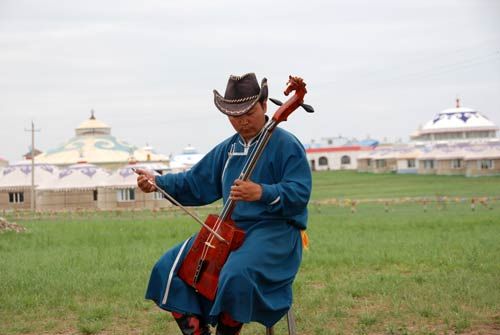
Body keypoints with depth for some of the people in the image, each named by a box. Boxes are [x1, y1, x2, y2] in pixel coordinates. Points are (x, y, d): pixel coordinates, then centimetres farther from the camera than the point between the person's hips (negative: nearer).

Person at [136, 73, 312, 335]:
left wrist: (262, 193, -33)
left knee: (236, 274, -37)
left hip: (275, 230, -7)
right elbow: (196, 183, 18)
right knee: (169, 267, -7)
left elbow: (300, 194, -16)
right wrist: (159, 182, 3)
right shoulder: (227, 149, 15)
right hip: (230, 228, 7)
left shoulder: (286, 145, -7)